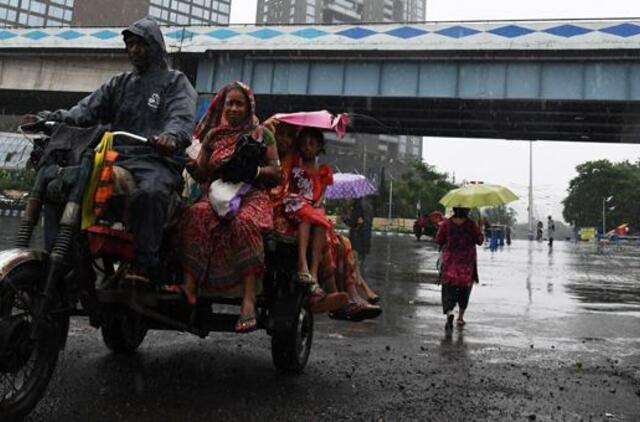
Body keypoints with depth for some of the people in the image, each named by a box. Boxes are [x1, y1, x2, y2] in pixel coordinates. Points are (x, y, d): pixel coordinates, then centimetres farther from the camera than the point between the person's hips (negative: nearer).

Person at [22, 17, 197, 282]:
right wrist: (48, 119, -6)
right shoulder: (119, 84, 27)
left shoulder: (175, 82, 10)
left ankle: (144, 267, -34)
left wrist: (171, 135, -36)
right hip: (116, 157, 6)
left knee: (149, 192, -40)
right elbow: (87, 110, 13)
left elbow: (183, 117, -11)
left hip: (156, 160, -5)